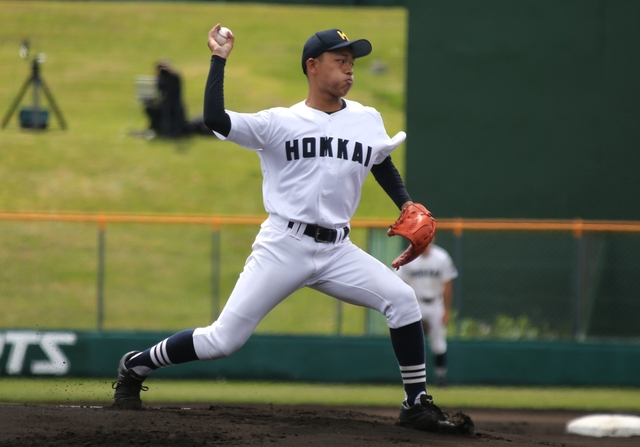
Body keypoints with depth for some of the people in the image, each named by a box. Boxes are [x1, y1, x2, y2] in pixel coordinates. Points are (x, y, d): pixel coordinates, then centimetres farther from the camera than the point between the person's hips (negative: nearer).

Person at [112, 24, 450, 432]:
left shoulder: (368, 121, 7)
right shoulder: (279, 123, -4)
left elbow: (383, 166, 25)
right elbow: (215, 120, -16)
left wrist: (407, 205, 9)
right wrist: (219, 61, -15)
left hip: (337, 251, 4)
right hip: (283, 248, -4)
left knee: (402, 300, -15)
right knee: (223, 340, -7)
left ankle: (417, 403, -5)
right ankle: (135, 366, 15)